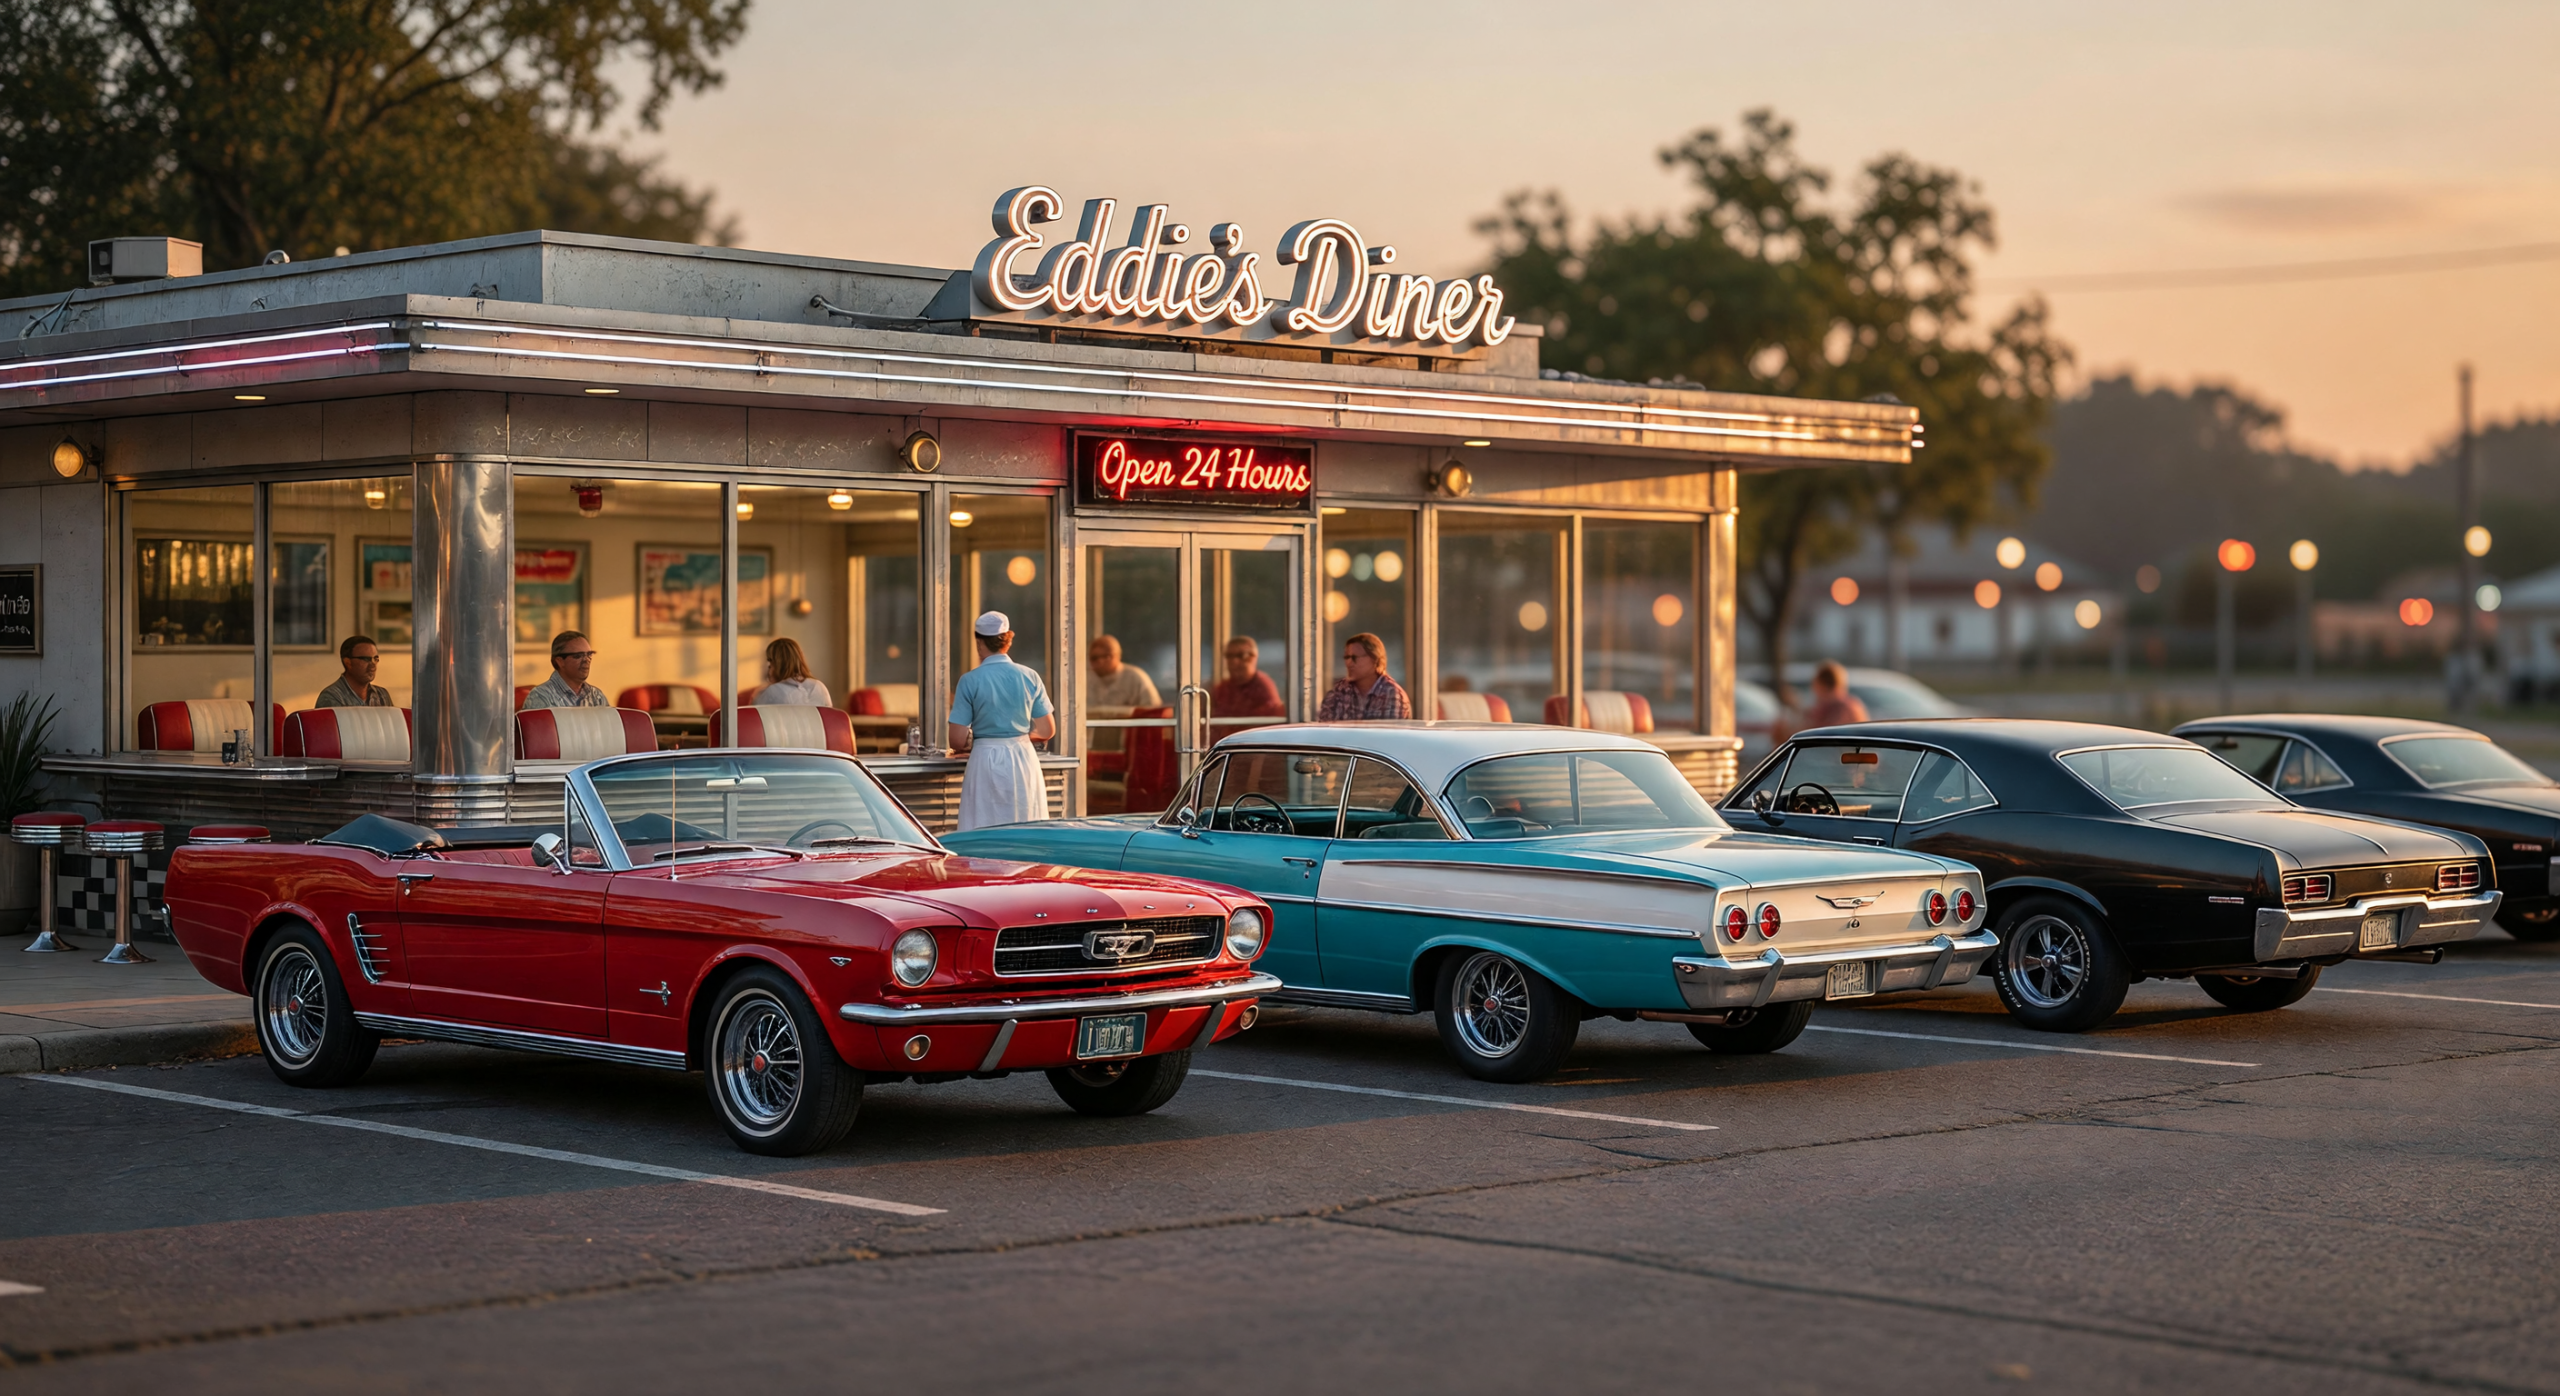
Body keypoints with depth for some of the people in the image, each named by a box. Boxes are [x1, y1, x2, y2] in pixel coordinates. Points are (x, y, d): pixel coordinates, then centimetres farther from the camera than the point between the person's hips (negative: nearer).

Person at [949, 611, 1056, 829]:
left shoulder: (970, 681, -7)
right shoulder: (1030, 677, 1)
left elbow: (958, 741, -8)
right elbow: (1048, 731, 6)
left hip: (986, 763, -3)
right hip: (1024, 760, 3)